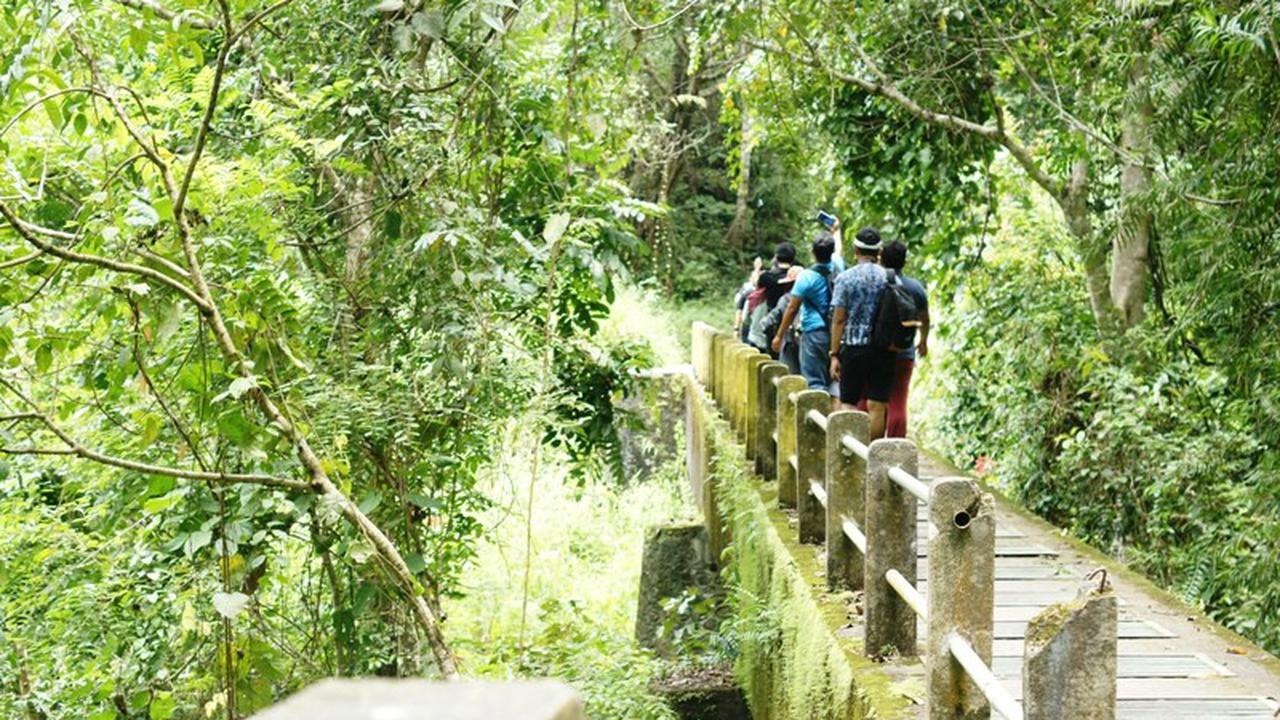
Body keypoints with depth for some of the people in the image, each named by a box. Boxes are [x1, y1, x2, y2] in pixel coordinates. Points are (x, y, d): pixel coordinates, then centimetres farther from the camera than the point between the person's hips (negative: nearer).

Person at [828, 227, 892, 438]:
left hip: (853, 347, -1)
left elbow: (839, 319, -6)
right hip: (882, 349, 2)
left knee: (848, 403, 6)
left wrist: (834, 354, -2)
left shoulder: (845, 278, -4)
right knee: (877, 405, 3)